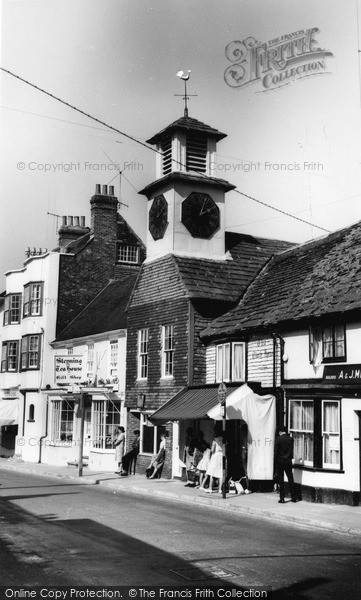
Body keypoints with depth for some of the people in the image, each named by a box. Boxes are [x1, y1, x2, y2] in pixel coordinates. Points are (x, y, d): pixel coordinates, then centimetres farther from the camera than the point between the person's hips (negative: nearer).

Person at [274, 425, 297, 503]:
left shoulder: (278, 439, -9)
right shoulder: (290, 439, 0)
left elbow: (276, 451, -8)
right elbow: (292, 451, 4)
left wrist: (275, 462, -1)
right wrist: (290, 458, 14)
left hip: (280, 461, -3)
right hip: (288, 461, 3)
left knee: (281, 480, 2)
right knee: (290, 479, 11)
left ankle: (282, 498, 2)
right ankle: (293, 497, 15)